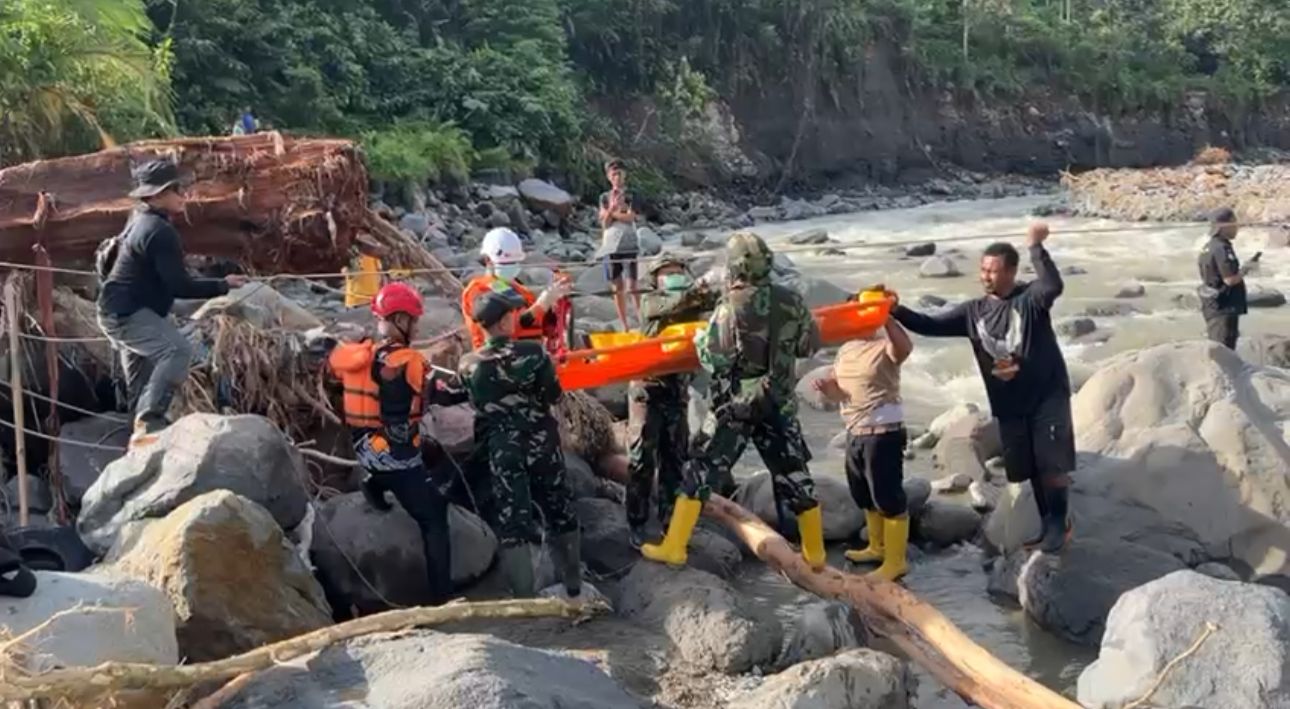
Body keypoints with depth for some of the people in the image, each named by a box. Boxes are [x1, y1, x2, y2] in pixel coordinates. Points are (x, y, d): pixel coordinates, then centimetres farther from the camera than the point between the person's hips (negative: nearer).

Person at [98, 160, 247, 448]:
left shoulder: (141, 219, 10)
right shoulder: (159, 232, -22)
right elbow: (180, 287, -23)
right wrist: (223, 285, -16)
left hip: (124, 311, 11)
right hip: (127, 313, -11)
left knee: (142, 383, 20)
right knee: (177, 349, -30)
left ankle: (142, 430, 32)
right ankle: (149, 425, -32)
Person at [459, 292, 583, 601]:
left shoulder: (469, 366, -7)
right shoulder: (533, 352, -13)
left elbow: (476, 404, 3)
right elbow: (554, 395, -7)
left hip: (502, 449, 0)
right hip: (541, 444, 0)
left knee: (512, 520, 3)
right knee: (560, 511, 15)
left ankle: (524, 597, 0)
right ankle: (574, 587, 25)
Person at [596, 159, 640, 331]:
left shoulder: (631, 195, 4)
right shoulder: (605, 197, 11)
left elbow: (630, 217, -10)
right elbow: (605, 224, 2)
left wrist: (610, 213, -3)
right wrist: (612, 209, -14)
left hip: (629, 244, -3)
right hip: (610, 245, 3)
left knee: (632, 285, -10)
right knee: (617, 287, 5)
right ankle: (624, 326, 11)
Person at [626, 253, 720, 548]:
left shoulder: (692, 306, 10)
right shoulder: (649, 301, -2)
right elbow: (671, 306, -24)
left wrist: (705, 298, -35)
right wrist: (692, 294, -44)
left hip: (677, 388, 4)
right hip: (647, 387, -4)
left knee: (674, 459, 8)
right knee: (642, 457, -2)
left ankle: (670, 522, 17)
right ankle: (637, 525, 3)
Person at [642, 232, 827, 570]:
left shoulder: (731, 306, -16)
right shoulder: (792, 301, -3)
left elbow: (714, 359, -17)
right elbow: (810, 345, 8)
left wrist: (700, 338, 2)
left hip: (736, 404, -4)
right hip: (780, 403, 4)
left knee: (702, 470, 6)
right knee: (794, 473, 13)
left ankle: (673, 547, 8)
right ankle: (815, 553, 22)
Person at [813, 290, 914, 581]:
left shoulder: (886, 346, -13)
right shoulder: (846, 349, 12)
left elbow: (905, 348, -37)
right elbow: (837, 390, 19)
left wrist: (886, 317, -49)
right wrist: (826, 387, -5)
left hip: (883, 432, -9)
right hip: (855, 432, 9)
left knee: (888, 495, -4)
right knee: (864, 495, 20)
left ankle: (895, 561, 4)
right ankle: (877, 547, 38)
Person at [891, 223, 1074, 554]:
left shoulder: (1030, 299, -9)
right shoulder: (974, 311, 4)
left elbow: (1053, 286, -31)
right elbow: (932, 325, 0)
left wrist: (1036, 247, -34)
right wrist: (896, 311, -14)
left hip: (1048, 396, -5)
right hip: (1010, 404, 5)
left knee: (1052, 464, -3)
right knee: (1030, 469, 13)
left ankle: (1059, 523, 14)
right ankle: (1048, 524, 27)